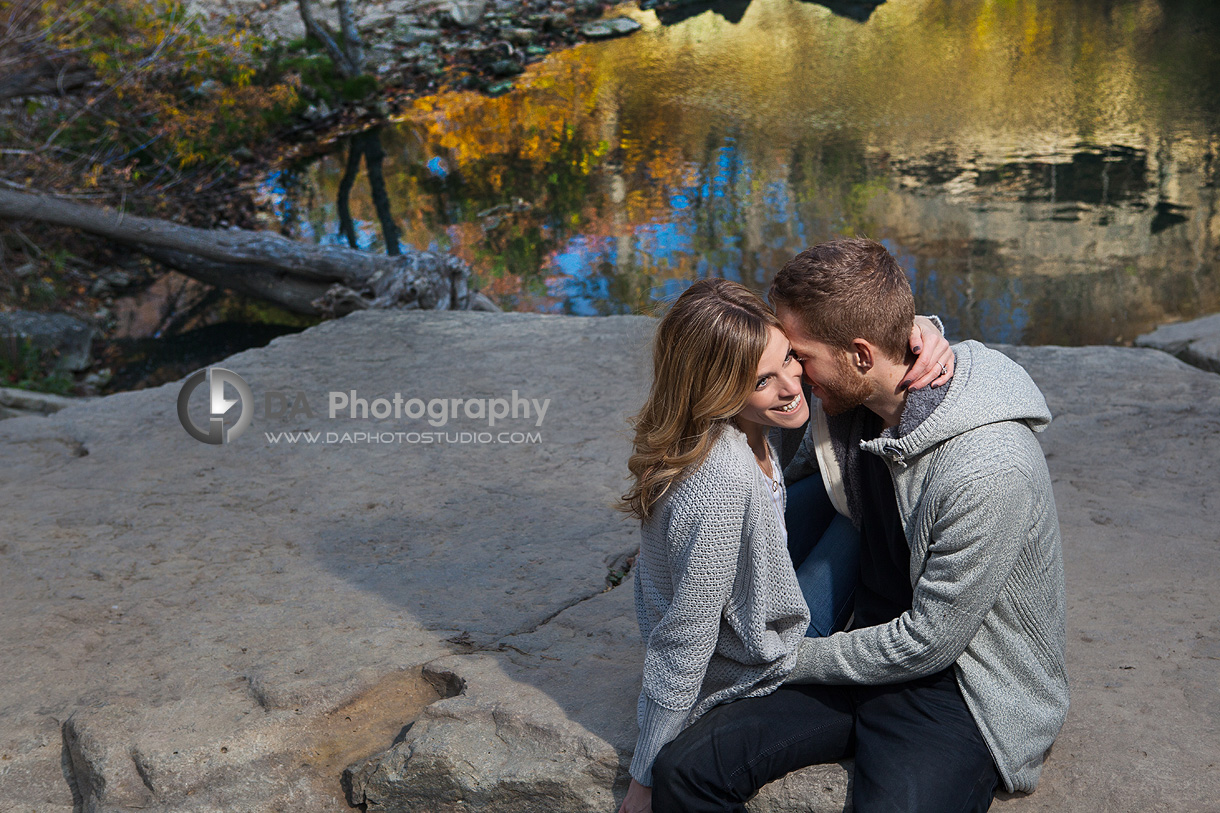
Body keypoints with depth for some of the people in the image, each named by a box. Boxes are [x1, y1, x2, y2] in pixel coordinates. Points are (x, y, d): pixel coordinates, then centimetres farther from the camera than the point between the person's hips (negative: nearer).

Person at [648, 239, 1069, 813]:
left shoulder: (989, 470, -26)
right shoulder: (850, 403, -2)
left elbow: (927, 643, -19)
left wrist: (791, 659, -8)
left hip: (959, 690, -6)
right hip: (871, 645, 6)